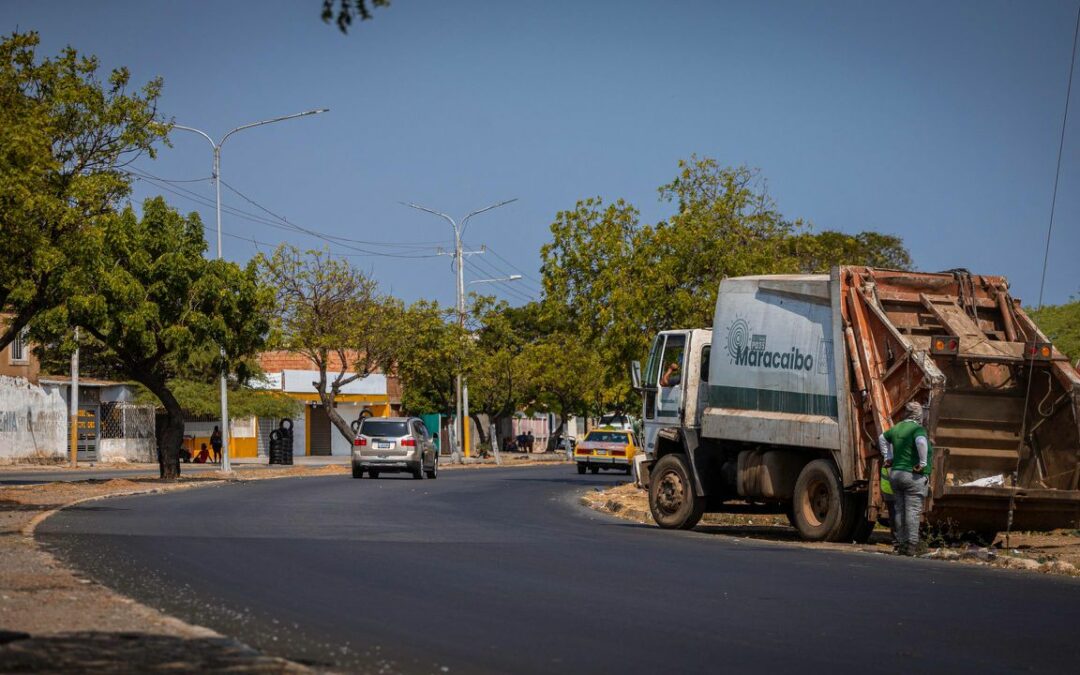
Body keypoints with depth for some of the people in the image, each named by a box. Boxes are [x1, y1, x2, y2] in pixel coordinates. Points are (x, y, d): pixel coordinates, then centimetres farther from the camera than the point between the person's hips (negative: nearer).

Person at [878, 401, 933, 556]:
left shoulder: (897, 428, 10)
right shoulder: (917, 429, -11)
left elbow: (882, 438, 27)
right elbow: (921, 442, -32)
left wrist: (888, 457, 31)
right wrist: (923, 463, -21)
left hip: (895, 473, 7)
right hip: (913, 476, -7)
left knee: (899, 510, 10)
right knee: (913, 511, -5)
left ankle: (901, 543, 13)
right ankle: (912, 544, -8)